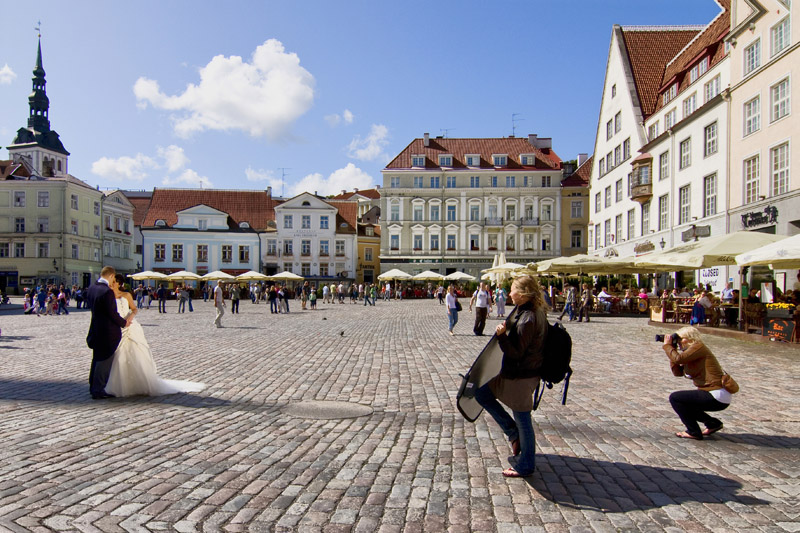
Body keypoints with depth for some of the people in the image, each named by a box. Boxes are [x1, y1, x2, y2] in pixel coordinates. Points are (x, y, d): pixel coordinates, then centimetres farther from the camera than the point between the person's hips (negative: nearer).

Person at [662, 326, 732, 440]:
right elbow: (678, 372, 10)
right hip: (716, 396, 10)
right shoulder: (692, 351, 16)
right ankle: (713, 423, 22)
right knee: (681, 404, 20)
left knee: (675, 398, -10)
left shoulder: (698, 347, -11)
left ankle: (693, 432, -1)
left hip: (717, 397, -10)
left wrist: (667, 345, -8)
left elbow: (678, 358, -24)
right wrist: (672, 348, 8)